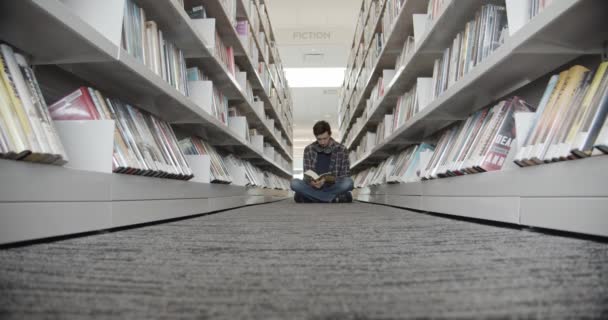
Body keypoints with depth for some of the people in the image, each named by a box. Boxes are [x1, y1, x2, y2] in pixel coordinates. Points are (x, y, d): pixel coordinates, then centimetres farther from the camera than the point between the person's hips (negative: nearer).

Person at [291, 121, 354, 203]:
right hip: (314, 187, 2)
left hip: (333, 187, -1)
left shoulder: (342, 150, -3)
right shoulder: (308, 150, 0)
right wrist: (312, 182, -24)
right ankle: (334, 199, -23)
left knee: (348, 182, -32)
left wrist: (326, 181, -22)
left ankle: (312, 198, -20)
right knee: (294, 183, -27)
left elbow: (346, 175, -3)